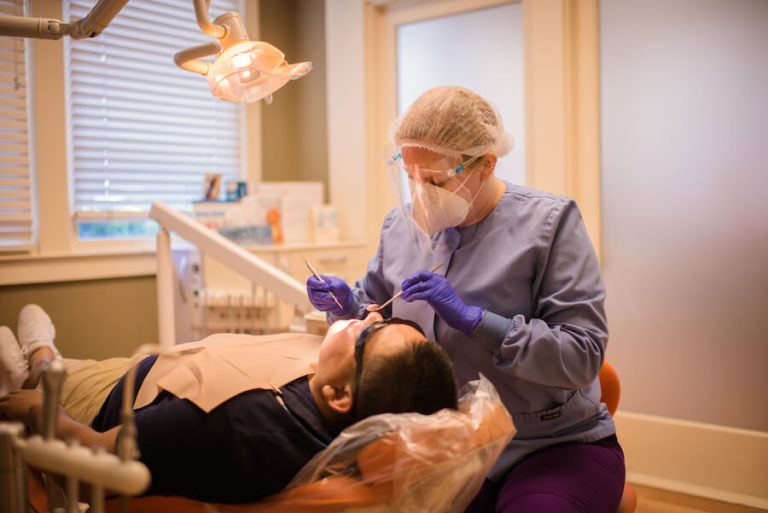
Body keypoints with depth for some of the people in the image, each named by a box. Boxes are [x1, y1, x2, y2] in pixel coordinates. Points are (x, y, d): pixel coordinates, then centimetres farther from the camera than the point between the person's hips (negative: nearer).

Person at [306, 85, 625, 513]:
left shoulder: (548, 223, -9)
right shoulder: (401, 226, 5)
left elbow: (583, 354, -16)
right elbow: (374, 306, 21)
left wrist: (472, 319, -24)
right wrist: (347, 305, -3)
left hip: (556, 445, -3)